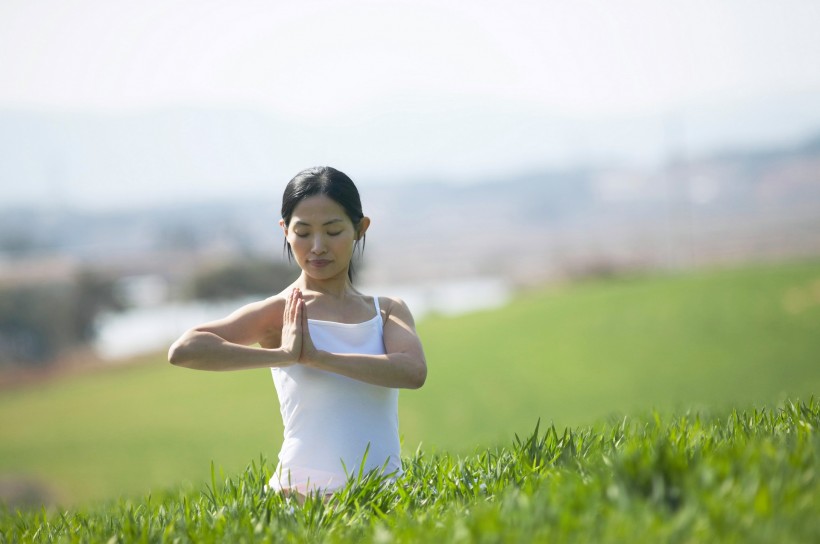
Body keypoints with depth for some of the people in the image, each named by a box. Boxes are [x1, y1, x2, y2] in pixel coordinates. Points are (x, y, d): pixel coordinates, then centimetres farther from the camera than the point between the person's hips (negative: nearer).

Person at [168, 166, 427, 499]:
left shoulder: (389, 311, 12)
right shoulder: (281, 312, 1)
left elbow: (413, 371, -10)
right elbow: (183, 350, -13)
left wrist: (317, 357, -14)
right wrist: (283, 355, -14)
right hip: (304, 492, -3)